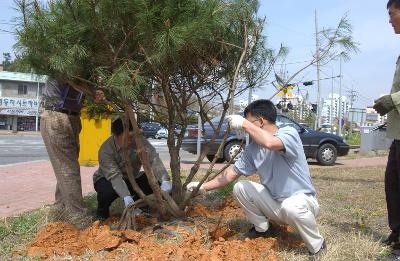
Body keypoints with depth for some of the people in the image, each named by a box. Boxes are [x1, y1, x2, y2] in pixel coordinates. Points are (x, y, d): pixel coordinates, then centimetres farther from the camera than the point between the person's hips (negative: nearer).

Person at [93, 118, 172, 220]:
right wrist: (126, 197, -53)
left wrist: (165, 180, -48)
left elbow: (153, 158, -32)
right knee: (108, 190, -38)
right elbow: (114, 176, -39)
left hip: (131, 179, 3)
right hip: (107, 179, -3)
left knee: (155, 180, -20)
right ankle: (102, 211, -2)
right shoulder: (105, 150, -30)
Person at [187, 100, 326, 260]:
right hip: (274, 202, 5)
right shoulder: (252, 148, -1)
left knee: (291, 207, -39)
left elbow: (270, 143, -42)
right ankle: (262, 228, 12)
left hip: (302, 200, -5)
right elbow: (232, 173, 4)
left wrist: (244, 123, -32)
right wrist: (204, 187, -2)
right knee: (240, 188, -11)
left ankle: (317, 246, -9)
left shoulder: (289, 133, -19)